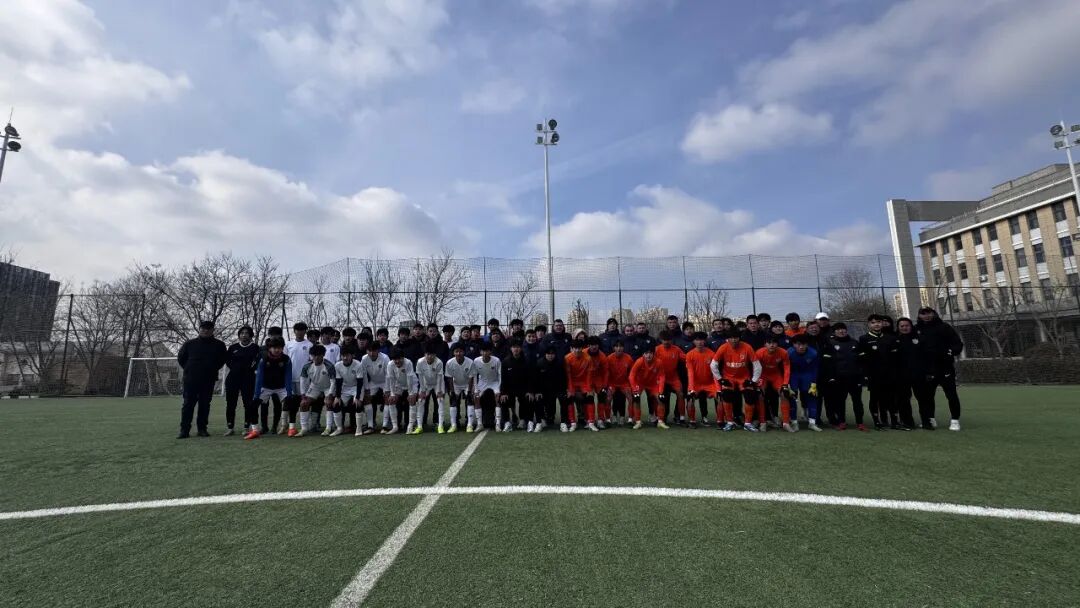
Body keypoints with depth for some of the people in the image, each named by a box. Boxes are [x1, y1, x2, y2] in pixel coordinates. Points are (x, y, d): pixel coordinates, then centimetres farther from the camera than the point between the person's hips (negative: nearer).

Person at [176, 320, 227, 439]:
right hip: (190, 380, -1)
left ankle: (202, 429, 13)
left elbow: (223, 359, 15)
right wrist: (188, 369, 8)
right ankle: (184, 430, 4)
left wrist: (213, 370, 8)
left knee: (205, 405, 5)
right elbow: (180, 358, 14)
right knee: (188, 404, 0)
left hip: (208, 381, 1)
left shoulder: (219, 345, 5)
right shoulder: (190, 343, 4)